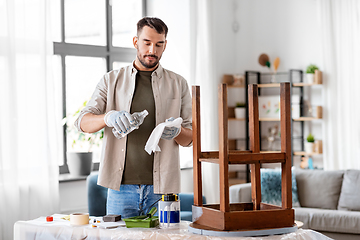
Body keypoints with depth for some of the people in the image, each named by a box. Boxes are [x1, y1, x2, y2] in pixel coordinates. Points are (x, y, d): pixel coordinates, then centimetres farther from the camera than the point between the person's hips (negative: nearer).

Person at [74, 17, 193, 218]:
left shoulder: (178, 84, 11)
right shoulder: (112, 80, 10)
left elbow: (191, 137, 9)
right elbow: (83, 122, 1)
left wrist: (177, 131, -15)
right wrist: (108, 117, -21)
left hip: (162, 187, 0)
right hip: (121, 186, 0)